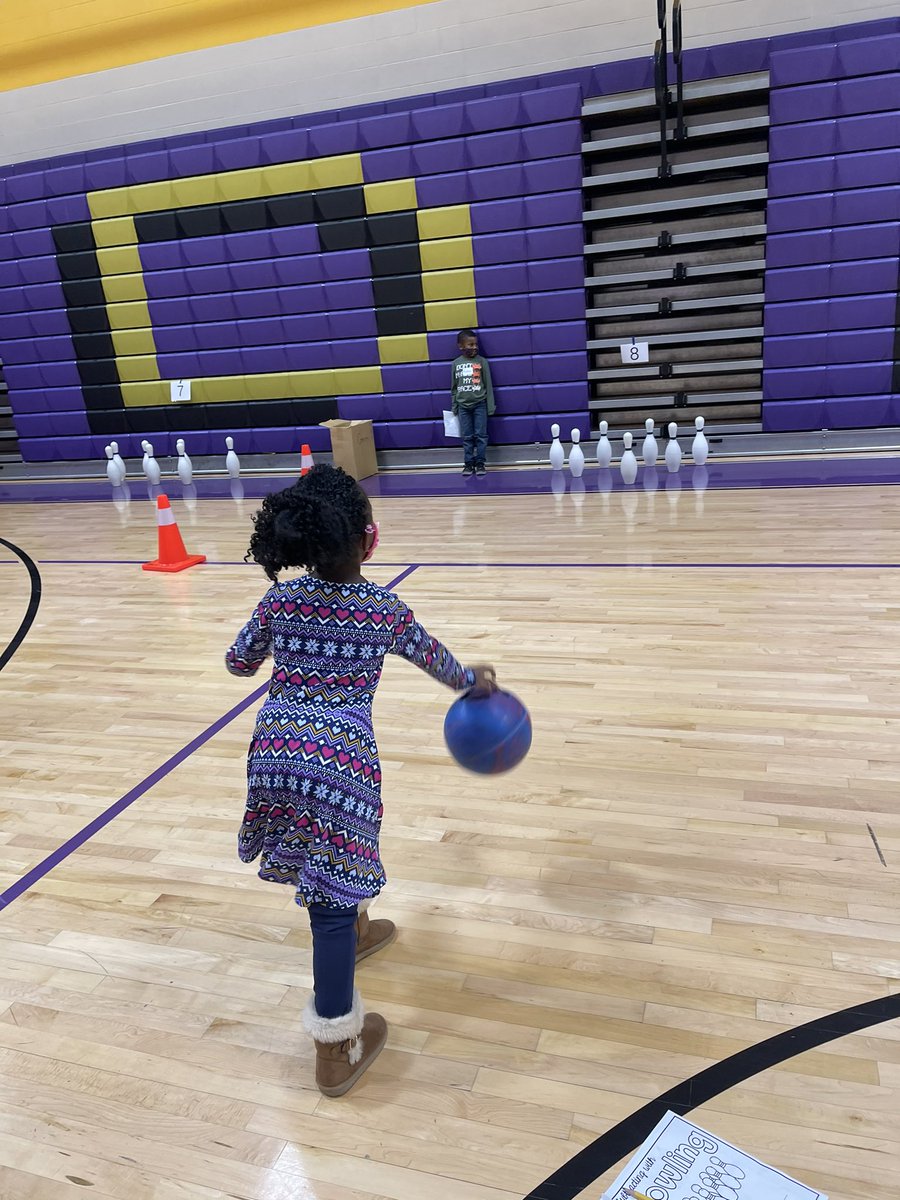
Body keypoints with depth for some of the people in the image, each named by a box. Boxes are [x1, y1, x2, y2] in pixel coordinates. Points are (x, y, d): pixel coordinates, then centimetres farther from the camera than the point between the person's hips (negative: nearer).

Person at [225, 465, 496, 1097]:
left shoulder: (279, 600, 6)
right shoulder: (384, 609, 1)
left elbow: (239, 662, 21)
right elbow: (432, 657, 18)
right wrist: (473, 680, 38)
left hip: (275, 751, 5)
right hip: (340, 756, -4)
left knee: (319, 863, 31)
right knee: (333, 896, 2)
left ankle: (353, 932, 57)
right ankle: (336, 1051, 13)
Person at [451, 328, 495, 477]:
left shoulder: (482, 361, -4)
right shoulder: (456, 363, 3)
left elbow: (488, 385, -2)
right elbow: (454, 387, 9)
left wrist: (490, 407, -5)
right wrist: (454, 407, 8)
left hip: (479, 404, -2)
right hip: (463, 406, 2)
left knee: (480, 435, 1)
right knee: (467, 437, 6)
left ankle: (480, 463, 9)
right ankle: (469, 463, 13)